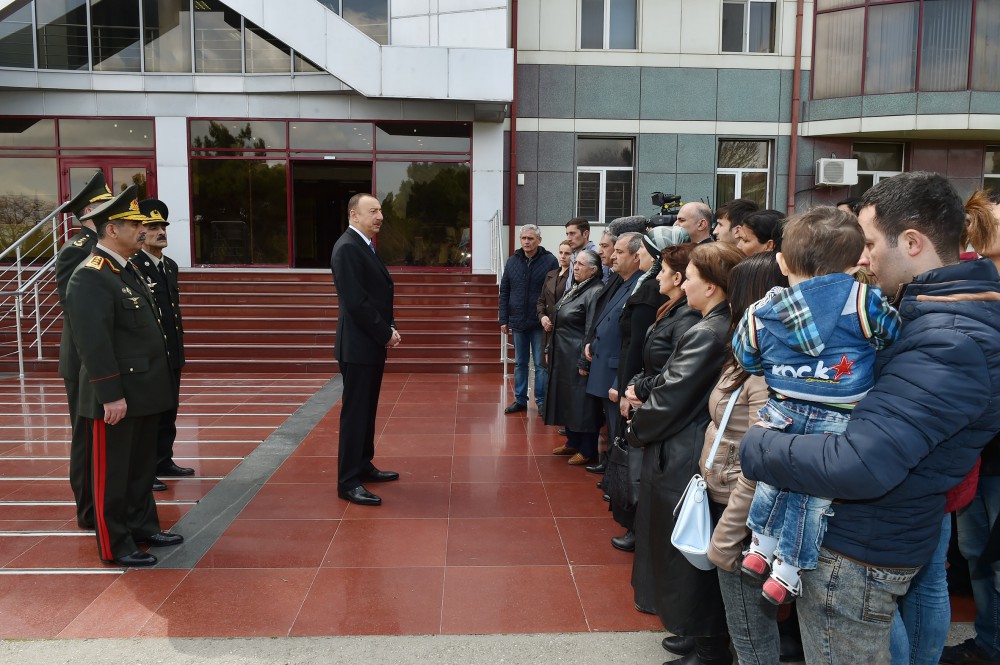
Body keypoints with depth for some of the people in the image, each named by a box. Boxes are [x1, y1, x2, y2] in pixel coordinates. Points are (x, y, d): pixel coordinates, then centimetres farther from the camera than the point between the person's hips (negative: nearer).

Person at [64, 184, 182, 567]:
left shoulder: (127, 269, 13)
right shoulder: (90, 276, -18)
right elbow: (93, 342, -23)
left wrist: (157, 382, 17)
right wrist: (111, 395, -23)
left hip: (145, 391, 9)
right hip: (118, 396, -9)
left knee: (142, 466, 20)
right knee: (113, 472, 5)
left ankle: (143, 526, 34)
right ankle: (114, 545, 17)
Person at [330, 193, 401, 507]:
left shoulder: (365, 246, 15)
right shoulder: (347, 248, -16)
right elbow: (356, 301, -22)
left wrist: (390, 330, 4)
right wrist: (386, 334, -15)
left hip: (373, 344, 9)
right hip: (358, 346, -9)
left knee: (367, 410, 16)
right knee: (355, 413, -4)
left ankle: (363, 466, 28)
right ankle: (348, 482, 3)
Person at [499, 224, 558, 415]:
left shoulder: (550, 261, -7)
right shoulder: (512, 261, 5)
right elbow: (504, 292, 7)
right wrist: (503, 319, 3)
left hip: (540, 323, -4)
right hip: (518, 321, 4)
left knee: (541, 364, 5)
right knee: (520, 363, 13)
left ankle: (542, 401, 14)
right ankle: (520, 400, 22)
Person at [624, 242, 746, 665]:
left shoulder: (705, 334, -22)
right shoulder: (729, 329, 5)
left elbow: (670, 400, -19)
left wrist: (636, 431, -3)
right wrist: (644, 405, 9)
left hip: (685, 461, -9)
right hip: (706, 452, 9)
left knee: (686, 559, 6)